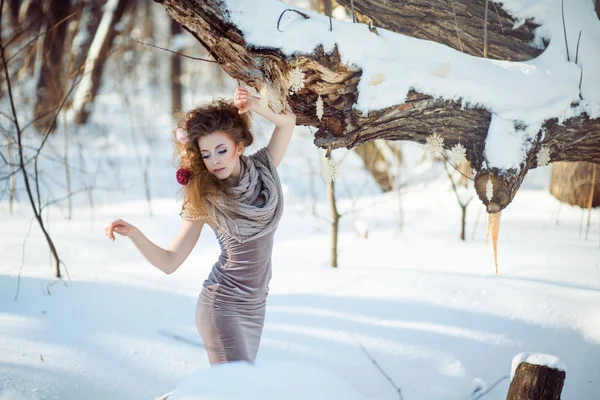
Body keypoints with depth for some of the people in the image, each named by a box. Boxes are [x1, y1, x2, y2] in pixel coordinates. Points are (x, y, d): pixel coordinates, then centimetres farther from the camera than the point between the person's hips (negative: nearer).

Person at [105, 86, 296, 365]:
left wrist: (254, 105, -11)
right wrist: (134, 234, -24)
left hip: (254, 307, 5)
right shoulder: (204, 199, -10)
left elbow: (287, 121, 8)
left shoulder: (262, 168, -1)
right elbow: (169, 262, -9)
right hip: (222, 307, -5)